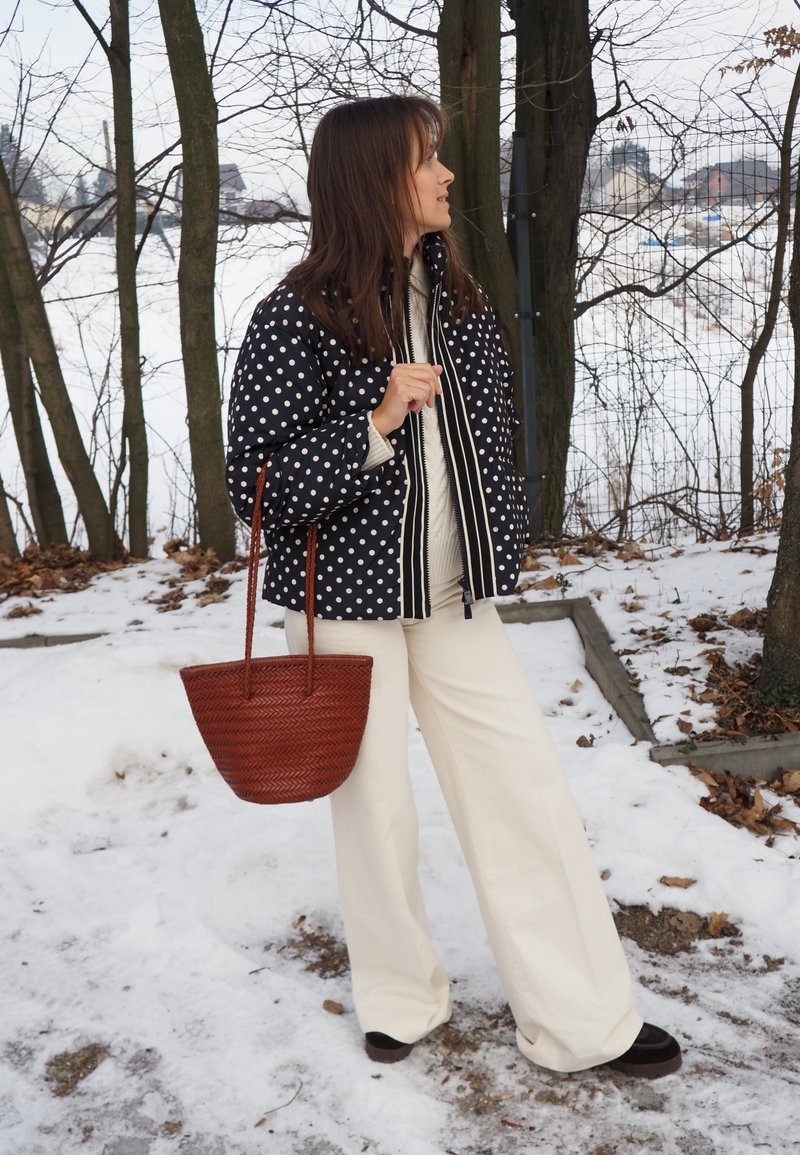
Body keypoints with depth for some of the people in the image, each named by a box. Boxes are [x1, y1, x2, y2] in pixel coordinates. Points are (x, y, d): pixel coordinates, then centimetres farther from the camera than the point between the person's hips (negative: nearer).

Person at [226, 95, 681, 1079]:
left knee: (528, 795, 4)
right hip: (347, 601, -5)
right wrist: (377, 424, -25)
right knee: (376, 809, 8)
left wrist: (500, 557, 15)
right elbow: (254, 488, -15)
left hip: (454, 598, 5)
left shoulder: (457, 297, 5)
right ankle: (401, 998, 33)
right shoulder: (295, 319, -12)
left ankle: (582, 1020, 18)